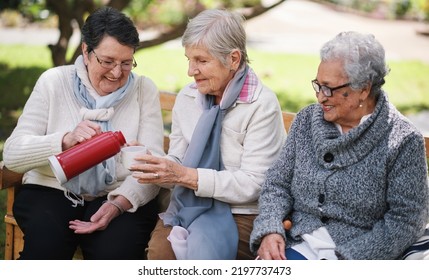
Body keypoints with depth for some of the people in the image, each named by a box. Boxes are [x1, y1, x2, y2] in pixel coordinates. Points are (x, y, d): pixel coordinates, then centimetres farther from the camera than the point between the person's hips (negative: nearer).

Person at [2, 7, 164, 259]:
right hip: (52, 190, 0)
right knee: (46, 245, -31)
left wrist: (118, 204, -24)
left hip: (122, 197, 0)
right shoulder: (54, 81, 2)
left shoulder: (144, 89, 3)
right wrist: (65, 140, -24)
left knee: (115, 253, -30)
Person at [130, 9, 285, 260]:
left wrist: (185, 175, -20)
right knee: (159, 251, -25)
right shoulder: (187, 97, 8)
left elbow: (252, 184, -13)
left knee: (202, 250, -31)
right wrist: (153, 164, -11)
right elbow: (178, 163, 12)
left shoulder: (262, 104, -9)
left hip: (241, 214, -3)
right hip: (188, 206, 4)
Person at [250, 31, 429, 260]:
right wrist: (269, 230, -9)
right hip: (300, 246, 4)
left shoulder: (403, 141, -6)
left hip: (360, 256, -4)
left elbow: (405, 220, -8)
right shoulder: (307, 120, 8)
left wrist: (350, 258, -16)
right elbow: (277, 183, 9)